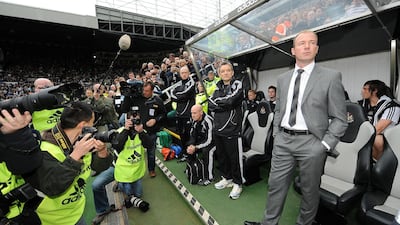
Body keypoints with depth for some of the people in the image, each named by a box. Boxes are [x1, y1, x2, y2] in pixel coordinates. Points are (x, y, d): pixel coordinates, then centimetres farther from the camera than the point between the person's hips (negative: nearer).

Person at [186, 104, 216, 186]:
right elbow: (192, 134, 1)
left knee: (206, 151, -34)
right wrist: (191, 145, -18)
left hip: (213, 141, -7)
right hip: (202, 140, 8)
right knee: (188, 148, -8)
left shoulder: (208, 121, -30)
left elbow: (209, 140, -29)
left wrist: (195, 147, -29)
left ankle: (209, 177, -19)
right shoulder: (194, 120, -7)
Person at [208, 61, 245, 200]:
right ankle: (227, 178, 37)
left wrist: (216, 101, -3)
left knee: (235, 157, 3)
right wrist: (225, 104, -10)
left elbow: (230, 100, -18)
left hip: (232, 128, -6)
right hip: (218, 128, 6)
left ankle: (237, 183, 23)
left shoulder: (237, 84, -2)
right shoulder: (218, 87, 14)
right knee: (221, 155, 17)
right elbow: (210, 105, 2)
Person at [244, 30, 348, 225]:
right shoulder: (283, 79, 10)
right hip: (283, 140, 4)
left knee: (310, 191, 14)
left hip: (311, 143, -3)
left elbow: (340, 118, -3)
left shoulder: (331, 77, -3)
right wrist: (276, 134, 8)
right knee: (275, 185, 12)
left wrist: (325, 145, -10)